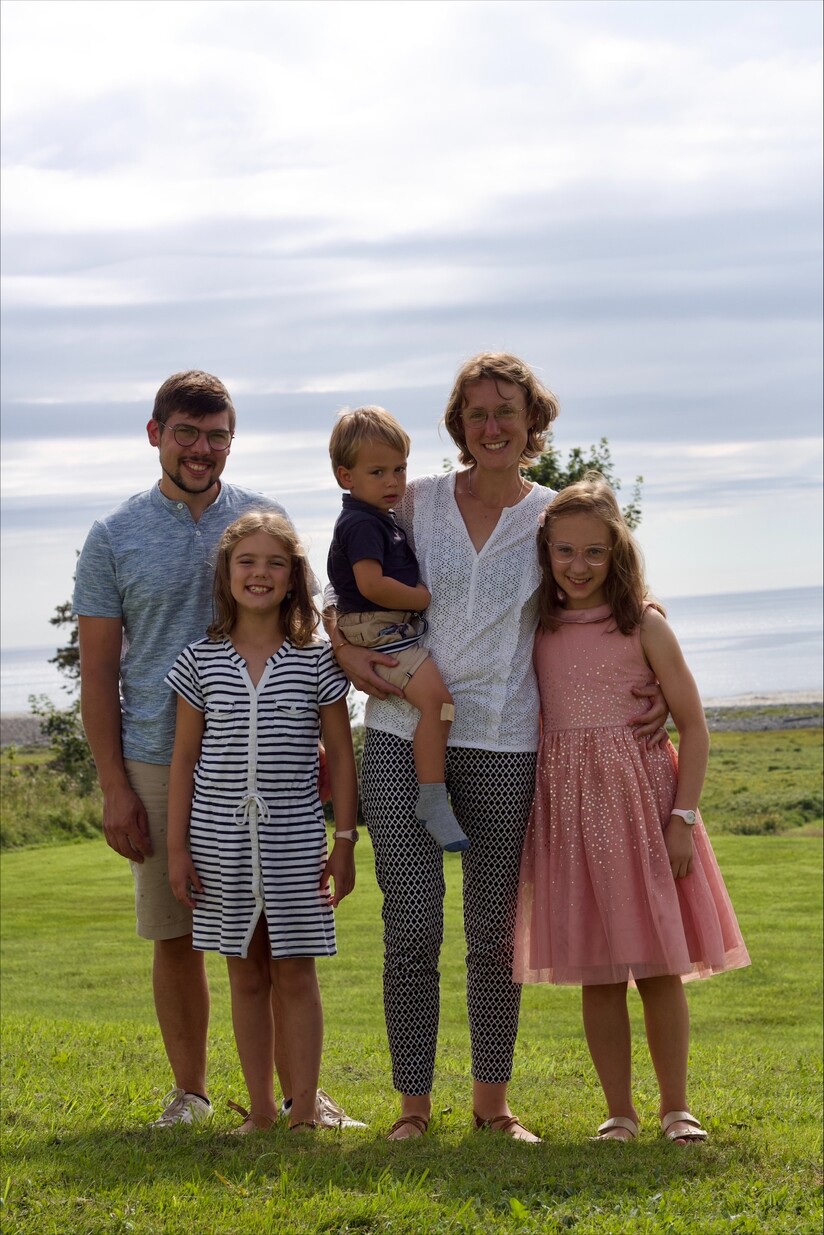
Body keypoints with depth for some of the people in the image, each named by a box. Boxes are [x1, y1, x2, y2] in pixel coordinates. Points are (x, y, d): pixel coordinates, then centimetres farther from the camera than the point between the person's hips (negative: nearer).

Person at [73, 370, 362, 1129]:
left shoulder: (266, 519, 6)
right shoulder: (115, 538, 2)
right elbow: (99, 674, 2)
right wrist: (114, 787, -4)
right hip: (160, 763, 0)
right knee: (177, 937, 6)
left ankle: (298, 1090, 9)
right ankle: (190, 1094, 18)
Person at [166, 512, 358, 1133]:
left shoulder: (316, 659, 1)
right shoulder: (201, 659, 3)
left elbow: (340, 753, 4)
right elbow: (185, 757, 6)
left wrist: (345, 841, 1)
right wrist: (177, 846, 3)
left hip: (294, 839, -1)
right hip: (221, 839, 1)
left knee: (295, 971, -1)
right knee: (247, 975, 8)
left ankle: (305, 1110, 5)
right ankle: (261, 1110, 15)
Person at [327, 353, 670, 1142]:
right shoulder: (416, 504, 5)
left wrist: (658, 683, -3)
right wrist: (344, 648, -4)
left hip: (502, 742, 0)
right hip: (401, 734, 0)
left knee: (494, 932, 7)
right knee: (411, 927, -4)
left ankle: (492, 1100, 19)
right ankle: (413, 1105, 6)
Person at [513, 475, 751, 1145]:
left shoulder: (644, 626, -2)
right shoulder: (541, 633, 8)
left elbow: (693, 726, -3)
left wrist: (682, 817, -9)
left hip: (640, 800, -3)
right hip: (567, 807, 3)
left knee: (658, 966, 1)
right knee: (597, 973, 5)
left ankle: (677, 1107, 13)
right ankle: (619, 1111, 14)